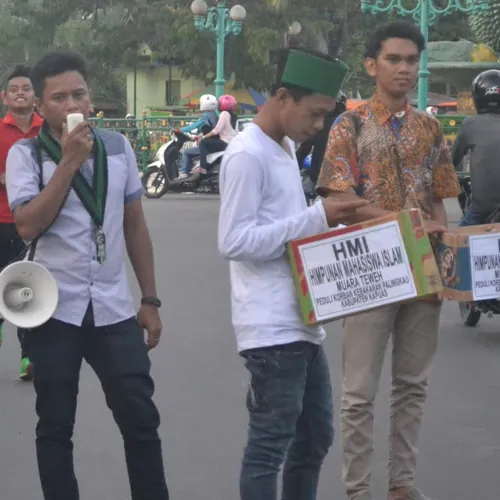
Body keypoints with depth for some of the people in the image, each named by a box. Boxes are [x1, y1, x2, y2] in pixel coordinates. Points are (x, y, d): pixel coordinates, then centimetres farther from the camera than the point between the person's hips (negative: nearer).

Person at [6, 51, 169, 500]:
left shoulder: (118, 147, 5)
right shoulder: (25, 154, -5)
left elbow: (135, 225, 11)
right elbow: (28, 226, -18)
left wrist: (150, 300, 10)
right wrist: (69, 161, -18)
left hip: (114, 309, 2)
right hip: (54, 310, -2)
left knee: (141, 419, 3)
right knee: (55, 426, 7)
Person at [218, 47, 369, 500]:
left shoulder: (285, 148, 15)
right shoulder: (247, 156, -15)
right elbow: (234, 241, -21)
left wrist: (323, 224, 7)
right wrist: (315, 218, -21)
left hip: (301, 321, 10)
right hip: (272, 327, -10)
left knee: (315, 437, 16)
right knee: (271, 444, -4)